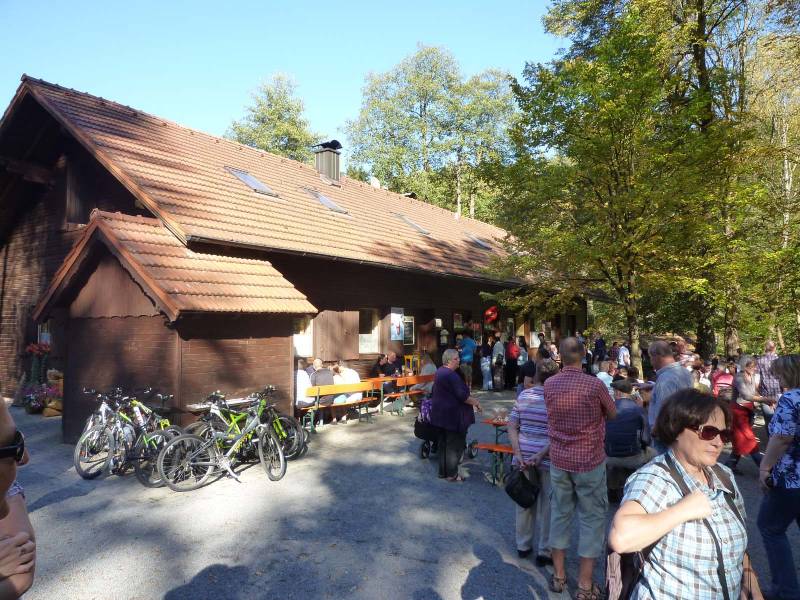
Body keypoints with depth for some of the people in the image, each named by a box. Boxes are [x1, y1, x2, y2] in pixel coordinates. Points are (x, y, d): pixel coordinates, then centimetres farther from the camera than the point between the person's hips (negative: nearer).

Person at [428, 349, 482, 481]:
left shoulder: (440, 371, 11)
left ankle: (443, 472, 23)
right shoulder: (451, 375, -20)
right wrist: (475, 402, -7)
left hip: (441, 414, 10)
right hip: (453, 415, -10)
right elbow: (462, 395, -22)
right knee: (454, 444, 1)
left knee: (444, 443, 15)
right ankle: (452, 474, 9)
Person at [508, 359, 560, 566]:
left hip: (524, 455, 4)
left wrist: (518, 453, -3)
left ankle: (523, 545, 31)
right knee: (546, 505, 11)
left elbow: (512, 426, 0)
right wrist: (541, 454, -16)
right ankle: (544, 552, 23)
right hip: (548, 458, -3)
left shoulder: (524, 395, 0)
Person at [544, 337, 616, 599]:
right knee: (592, 518, 10)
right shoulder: (594, 384, -16)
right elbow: (612, 414, 0)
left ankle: (559, 576, 28)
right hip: (589, 461, -3)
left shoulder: (549, 385, -6)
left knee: (560, 513, 16)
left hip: (559, 460, 4)